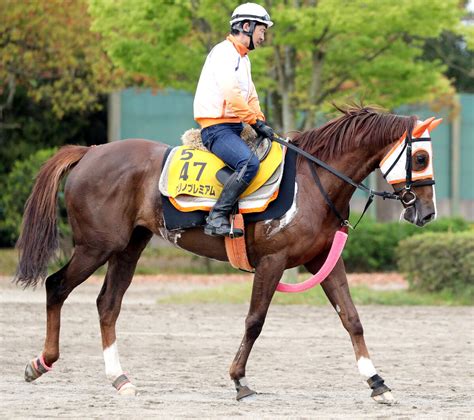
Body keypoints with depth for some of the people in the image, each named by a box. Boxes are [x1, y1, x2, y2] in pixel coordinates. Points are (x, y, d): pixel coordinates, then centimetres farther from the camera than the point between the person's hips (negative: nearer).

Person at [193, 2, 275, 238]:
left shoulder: (243, 59, 22)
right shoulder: (224, 53, -10)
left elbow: (251, 97, 21)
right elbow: (232, 95, -20)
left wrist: (260, 122, 4)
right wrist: (256, 122, -17)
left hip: (234, 128, 10)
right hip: (217, 127, -10)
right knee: (249, 163, -32)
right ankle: (217, 218, -32)